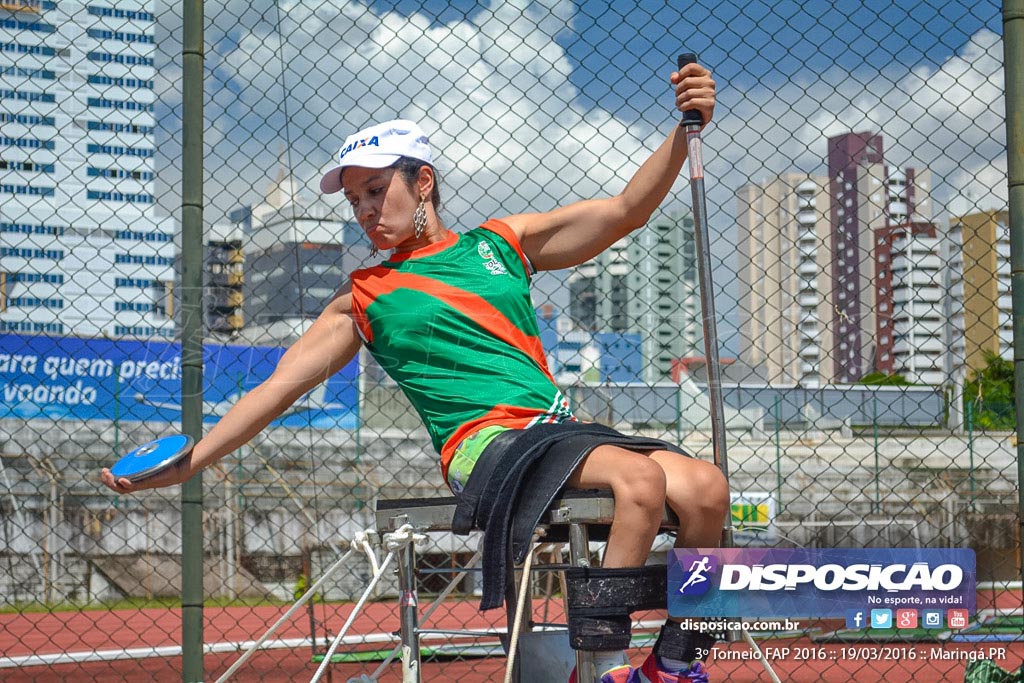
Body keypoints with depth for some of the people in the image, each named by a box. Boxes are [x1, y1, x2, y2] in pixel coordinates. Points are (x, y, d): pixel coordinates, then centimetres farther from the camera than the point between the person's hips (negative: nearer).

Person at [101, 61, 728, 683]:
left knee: (704, 486, -21)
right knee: (640, 479, -32)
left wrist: (685, 129, -1)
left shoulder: (501, 241, 19)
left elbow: (625, 210, 13)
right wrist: (184, 465, 6)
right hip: (482, 440, -4)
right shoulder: (364, 297, 15)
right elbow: (280, 387, 13)